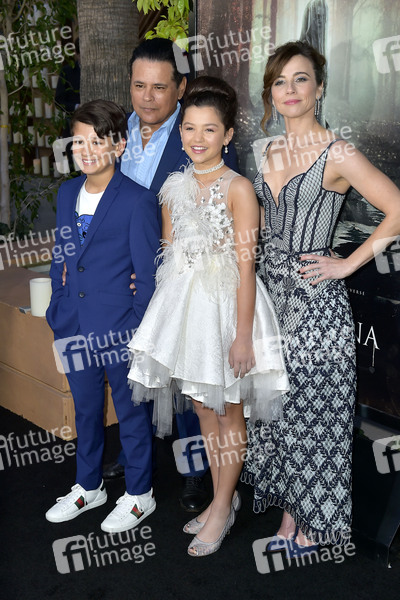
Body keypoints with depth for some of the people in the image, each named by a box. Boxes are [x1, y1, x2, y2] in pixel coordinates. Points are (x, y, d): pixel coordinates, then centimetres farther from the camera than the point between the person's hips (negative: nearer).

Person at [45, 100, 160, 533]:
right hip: (75, 327, 6)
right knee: (85, 408, 20)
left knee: (131, 411, 10)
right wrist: (57, 310, 11)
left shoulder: (137, 201, -13)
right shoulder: (67, 193, 7)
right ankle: (88, 487, 39)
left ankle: (139, 494, 29)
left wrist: (140, 331, -12)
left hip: (119, 329, -6)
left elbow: (148, 274, -11)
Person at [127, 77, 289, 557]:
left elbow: (245, 266, -15)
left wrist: (243, 334, -17)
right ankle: (221, 501, 33)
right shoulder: (173, 186, 5)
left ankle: (223, 509, 26)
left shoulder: (238, 188, -13)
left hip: (226, 302, -6)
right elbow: (169, 253, 12)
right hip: (184, 302, 6)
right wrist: (167, 315, 11)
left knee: (229, 409, 9)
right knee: (203, 408, 15)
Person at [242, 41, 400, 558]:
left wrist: (348, 264, -13)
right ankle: (288, 520, 29)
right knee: (276, 412, 13)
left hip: (314, 301, -7)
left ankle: (313, 528, 23)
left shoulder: (338, 155, -10)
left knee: (313, 416, 4)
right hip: (270, 294, 7)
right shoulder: (271, 151, 11)